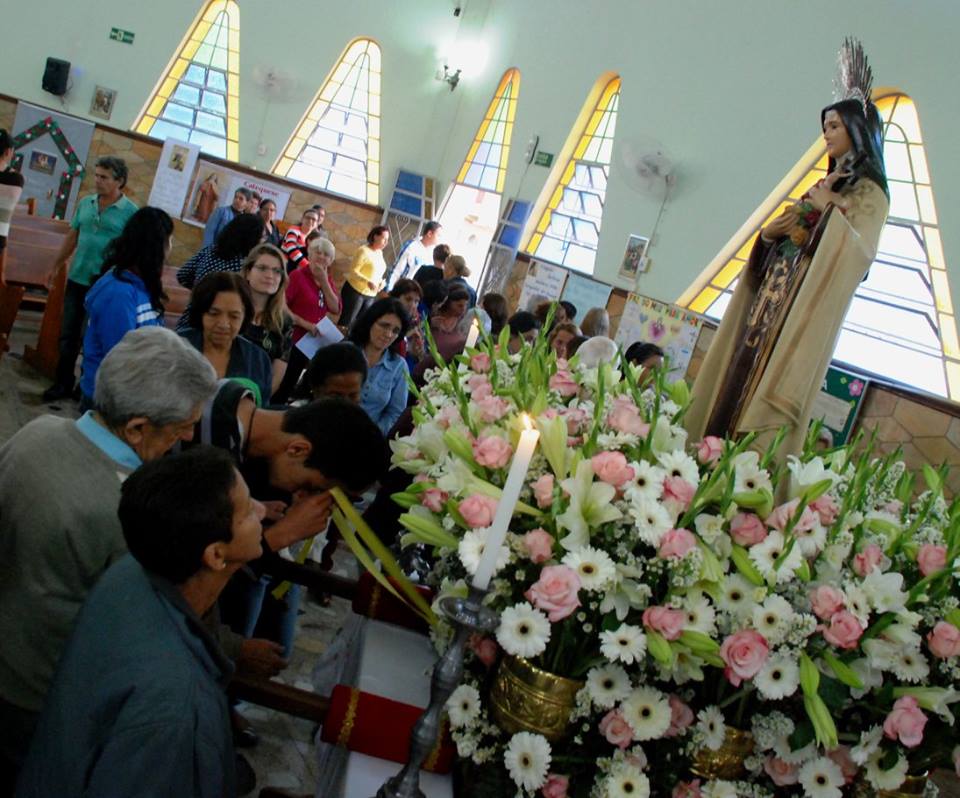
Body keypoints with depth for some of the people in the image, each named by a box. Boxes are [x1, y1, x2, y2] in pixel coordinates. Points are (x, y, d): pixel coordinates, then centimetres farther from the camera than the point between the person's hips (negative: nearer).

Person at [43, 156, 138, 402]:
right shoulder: (85, 203, 5)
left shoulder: (130, 212, -9)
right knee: (68, 334, 10)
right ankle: (63, 382, 23)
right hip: (77, 279, 4)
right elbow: (72, 237, 14)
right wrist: (57, 266, 17)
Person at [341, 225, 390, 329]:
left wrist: (381, 282, 0)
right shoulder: (364, 250, -13)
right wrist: (368, 282, -31)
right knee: (346, 322, -3)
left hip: (370, 295, 8)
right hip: (355, 291, -8)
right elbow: (353, 271, -18)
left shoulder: (380, 253, 10)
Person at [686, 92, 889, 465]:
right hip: (775, 295, 8)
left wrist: (829, 209, -15)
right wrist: (769, 232, 2)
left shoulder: (868, 191, 0)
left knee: (772, 387, -13)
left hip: (807, 306, -8)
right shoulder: (823, 186, 23)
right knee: (733, 383, 2)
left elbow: (859, 253, -14)